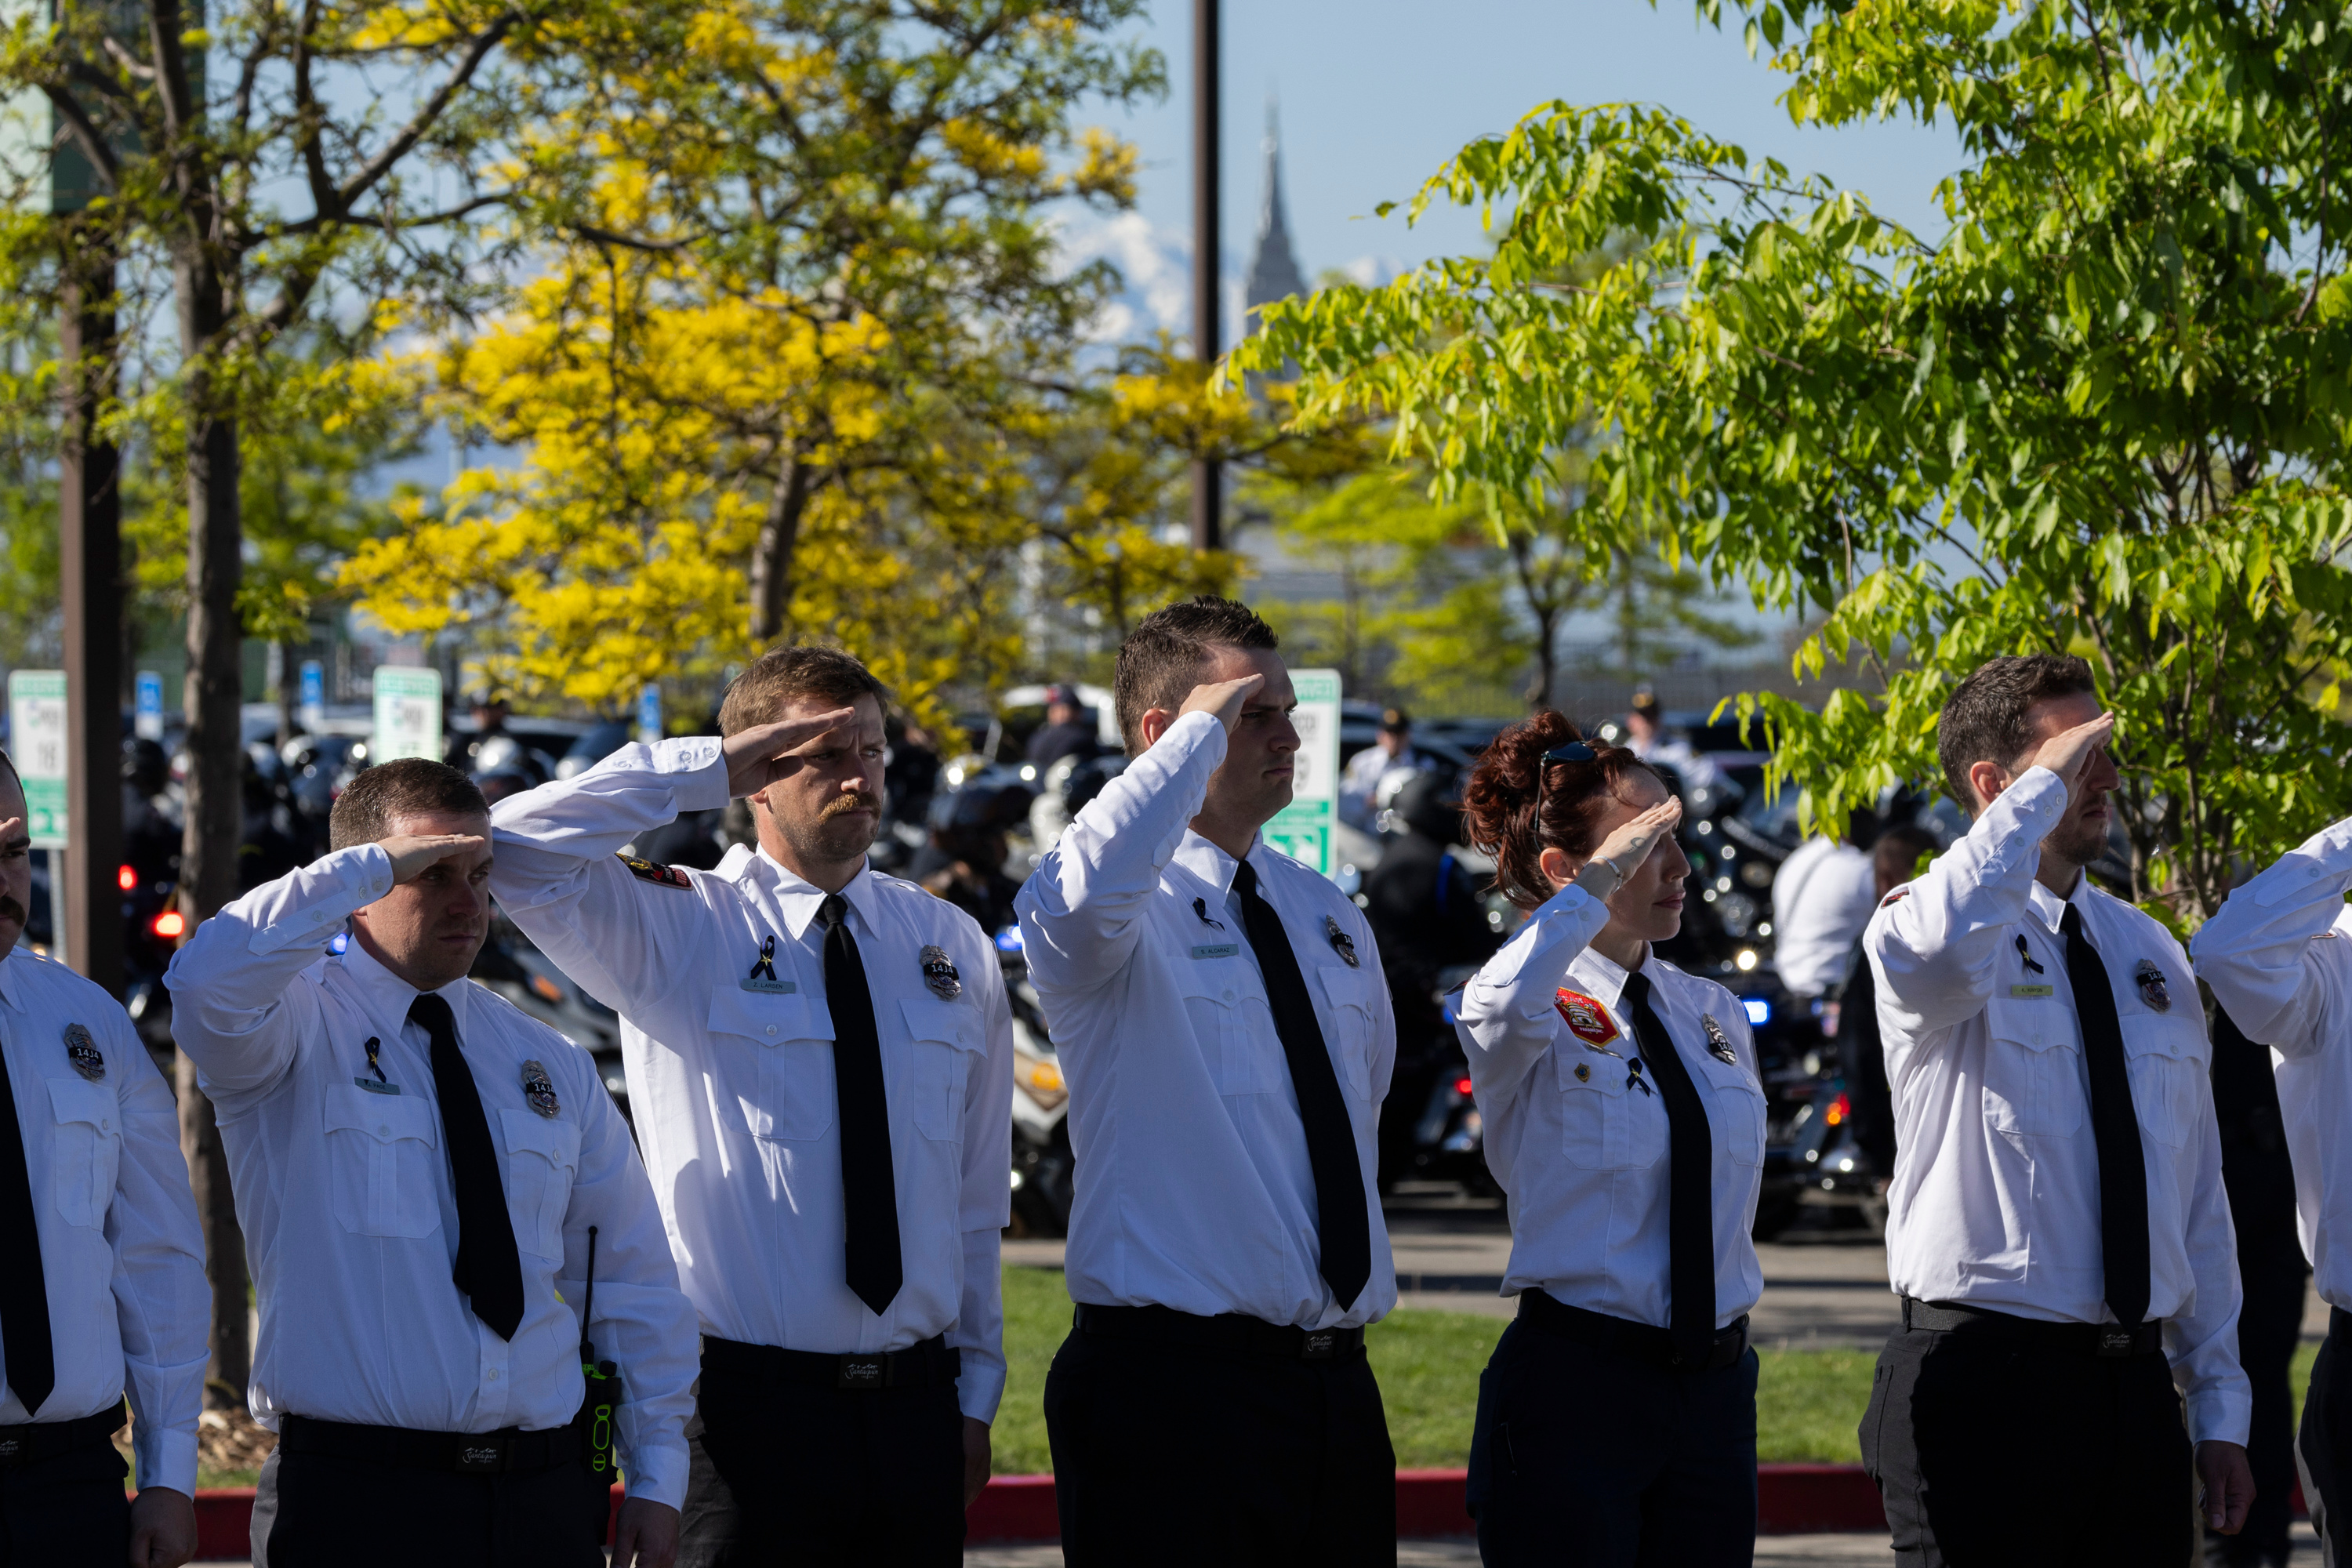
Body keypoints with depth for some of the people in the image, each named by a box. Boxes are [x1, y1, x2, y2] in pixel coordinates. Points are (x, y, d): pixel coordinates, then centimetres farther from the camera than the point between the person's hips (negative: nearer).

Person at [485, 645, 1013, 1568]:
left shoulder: (951, 948, 11)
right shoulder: (678, 929, -3)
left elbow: (977, 1199, 14)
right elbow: (518, 852, -20)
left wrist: (976, 1394, 13)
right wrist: (707, 769, -15)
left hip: (915, 1412, 4)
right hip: (751, 1407, -4)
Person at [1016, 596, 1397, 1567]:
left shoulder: (1328, 916, 17)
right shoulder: (1133, 910, -6)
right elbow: (1088, 892, -32)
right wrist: (1205, 729, -19)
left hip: (1336, 1384, 7)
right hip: (1170, 1382, -7)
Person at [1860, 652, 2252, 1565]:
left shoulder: (2150, 953, 16)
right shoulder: (1922, 923, -4)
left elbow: (2198, 1191, 18)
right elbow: (1940, 948, -33)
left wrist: (2219, 1406, 14)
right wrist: (2044, 786, -22)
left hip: (2137, 1384, 6)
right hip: (1983, 1379, -6)